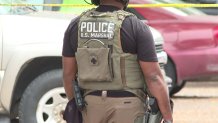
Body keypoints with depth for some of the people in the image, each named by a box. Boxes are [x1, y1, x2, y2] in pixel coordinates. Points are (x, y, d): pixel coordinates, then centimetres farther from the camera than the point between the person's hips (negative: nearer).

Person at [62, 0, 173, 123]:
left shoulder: (76, 25, 0)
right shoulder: (136, 27, -13)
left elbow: (68, 72, 7)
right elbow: (154, 77, -14)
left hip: (92, 105, 4)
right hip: (126, 107, -4)